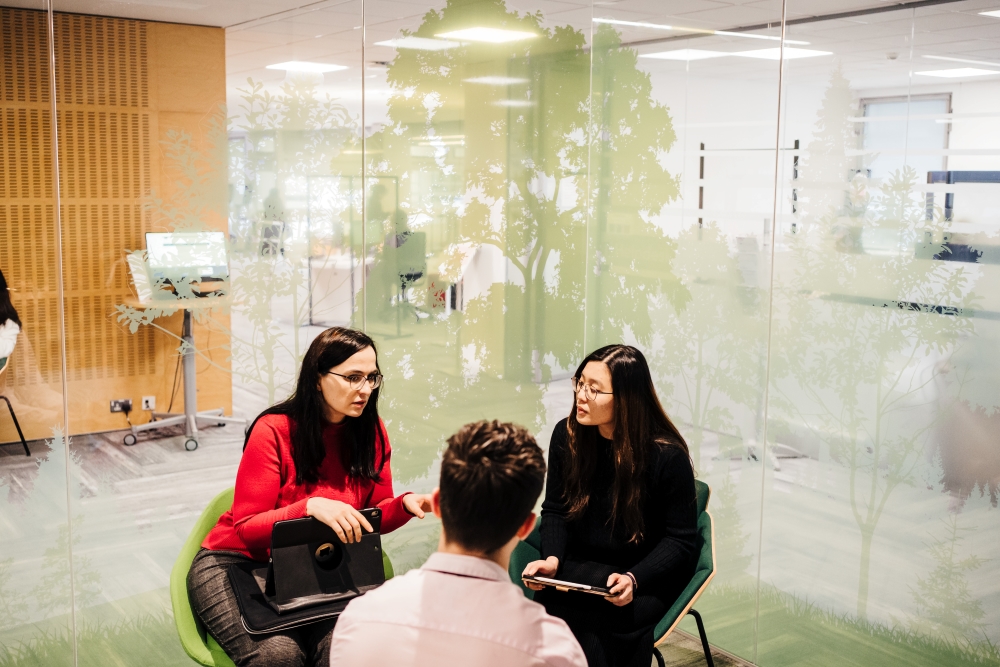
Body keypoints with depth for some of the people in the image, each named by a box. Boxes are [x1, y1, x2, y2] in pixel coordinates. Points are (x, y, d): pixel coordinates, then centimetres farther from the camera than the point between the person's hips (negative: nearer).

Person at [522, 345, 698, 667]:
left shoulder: (668, 456, -17)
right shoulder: (566, 435, -5)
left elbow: (680, 539, -10)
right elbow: (555, 510, 6)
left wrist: (633, 579, -25)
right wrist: (552, 559, -13)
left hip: (648, 575, -3)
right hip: (581, 566, 3)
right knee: (544, 609, -25)